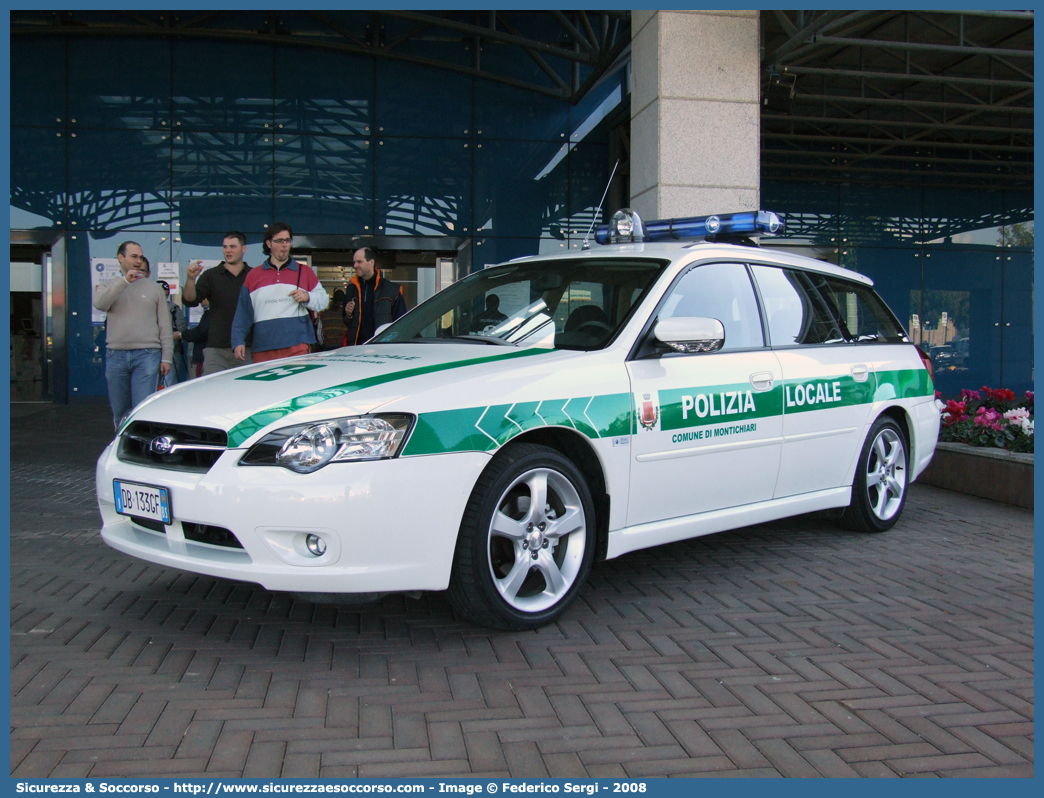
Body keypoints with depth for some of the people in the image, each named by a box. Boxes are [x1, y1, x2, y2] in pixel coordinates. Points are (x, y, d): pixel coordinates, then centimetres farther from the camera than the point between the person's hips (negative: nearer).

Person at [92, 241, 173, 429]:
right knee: (120, 413, 8)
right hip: (116, 356, 2)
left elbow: (165, 326, 8)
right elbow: (99, 303, -11)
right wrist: (124, 281, -15)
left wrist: (166, 357, 1)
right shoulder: (110, 286, 14)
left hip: (147, 355, -2)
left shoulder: (154, 288, 12)